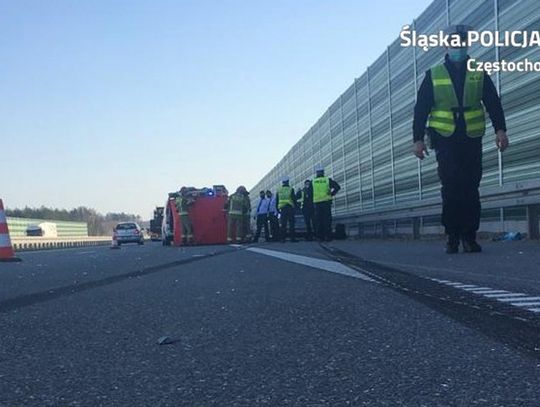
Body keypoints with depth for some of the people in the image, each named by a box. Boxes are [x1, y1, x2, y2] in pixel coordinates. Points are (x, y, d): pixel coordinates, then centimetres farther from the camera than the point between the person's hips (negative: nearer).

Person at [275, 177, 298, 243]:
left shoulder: (278, 191, 11)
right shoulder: (290, 189, -2)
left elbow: (277, 201, 12)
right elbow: (294, 199, -4)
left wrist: (278, 209, 17)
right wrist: (296, 205, 8)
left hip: (282, 208, 4)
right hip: (290, 207, -4)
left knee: (283, 224, 4)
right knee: (291, 223, -3)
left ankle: (283, 238, 1)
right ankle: (292, 238, -8)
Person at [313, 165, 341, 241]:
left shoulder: (313, 181, 5)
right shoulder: (328, 180, 3)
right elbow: (337, 187, -4)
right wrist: (331, 194, 1)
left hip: (317, 203, 1)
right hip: (326, 202, -1)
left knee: (319, 221, 4)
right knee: (327, 220, 1)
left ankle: (320, 237, 1)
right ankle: (328, 237, -3)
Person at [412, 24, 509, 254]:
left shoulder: (479, 74, 12)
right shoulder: (433, 76, 9)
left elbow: (493, 103, 6)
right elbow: (421, 109, 6)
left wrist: (500, 129, -7)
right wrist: (418, 139, -2)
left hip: (472, 140, 1)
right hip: (446, 140, -1)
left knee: (471, 189, -1)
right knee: (451, 189, -7)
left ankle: (469, 237, 5)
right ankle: (452, 238, 0)